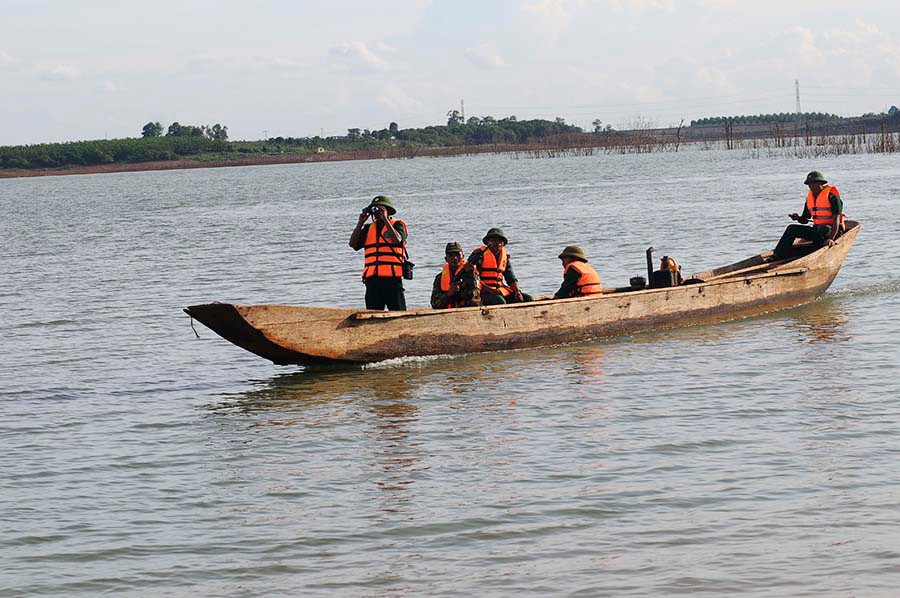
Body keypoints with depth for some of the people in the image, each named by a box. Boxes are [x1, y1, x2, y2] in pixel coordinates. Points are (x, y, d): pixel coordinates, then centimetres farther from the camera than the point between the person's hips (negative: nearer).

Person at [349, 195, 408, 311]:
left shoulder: (397, 225, 6)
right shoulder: (369, 228, 18)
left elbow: (397, 240, -16)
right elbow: (353, 244, 8)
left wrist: (385, 219, -11)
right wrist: (361, 223, 2)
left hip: (392, 278, -5)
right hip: (372, 279, 5)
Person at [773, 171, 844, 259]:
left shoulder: (831, 195, -12)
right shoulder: (810, 197, 12)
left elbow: (836, 219, -21)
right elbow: (805, 220, 19)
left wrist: (831, 239, -33)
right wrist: (798, 218, -6)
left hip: (832, 231, -8)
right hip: (817, 230, 8)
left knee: (824, 229, -41)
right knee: (792, 229, -1)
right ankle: (778, 256, -9)